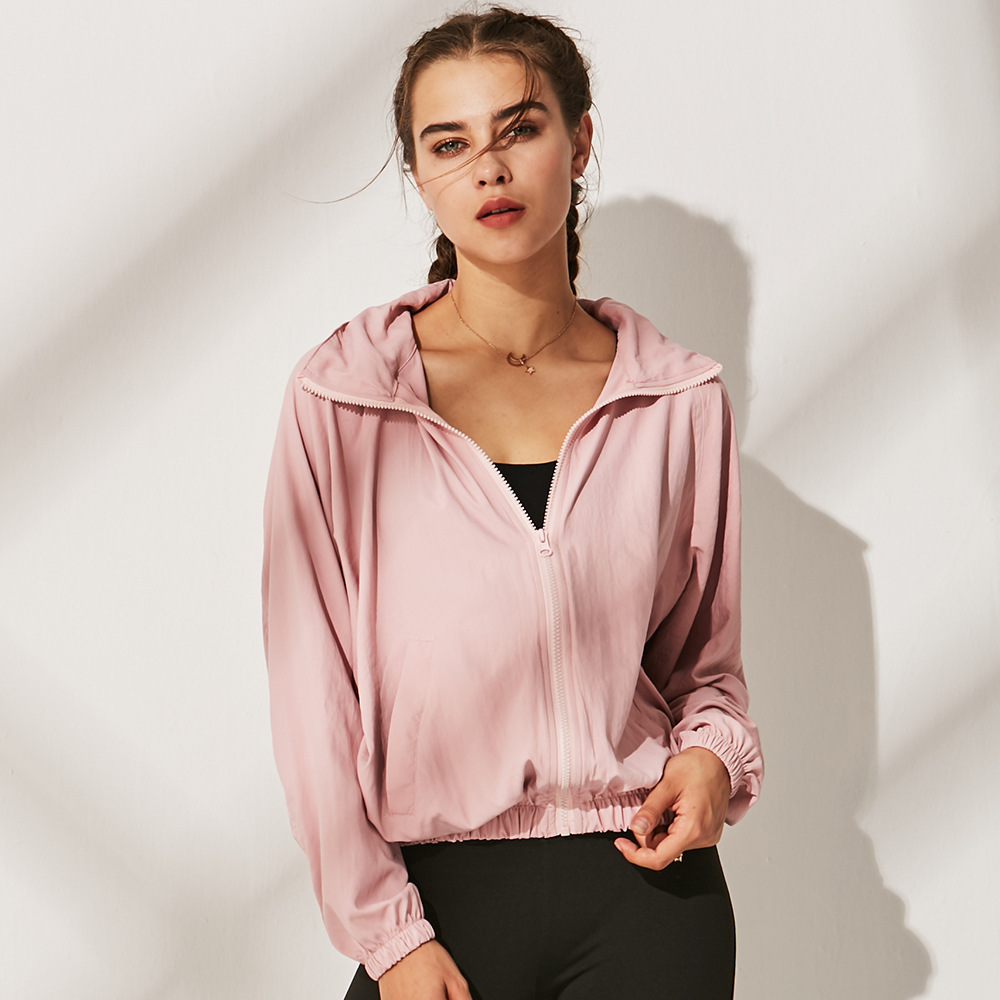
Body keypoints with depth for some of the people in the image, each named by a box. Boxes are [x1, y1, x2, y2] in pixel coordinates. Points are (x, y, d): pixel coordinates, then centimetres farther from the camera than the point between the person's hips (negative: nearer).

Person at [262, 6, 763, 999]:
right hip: (436, 895, -1)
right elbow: (313, 687, -5)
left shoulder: (679, 397, 0)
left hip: (647, 890, 2)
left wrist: (713, 752, -9)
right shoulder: (339, 397, -6)